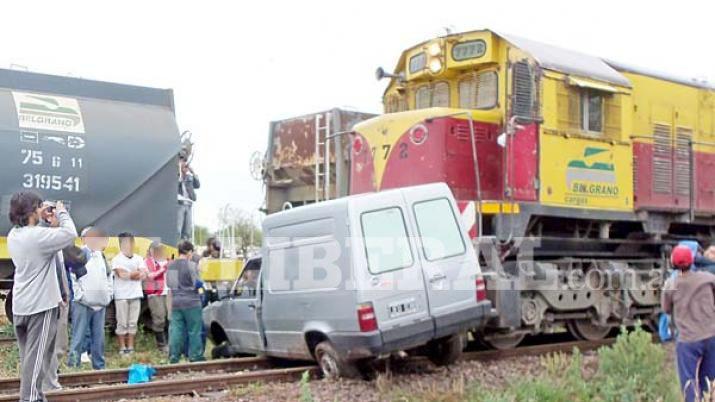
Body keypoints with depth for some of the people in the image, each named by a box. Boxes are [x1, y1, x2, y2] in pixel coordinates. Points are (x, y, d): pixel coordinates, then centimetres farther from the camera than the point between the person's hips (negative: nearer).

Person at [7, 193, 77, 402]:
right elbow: (70, 234, -17)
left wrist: (48, 222, 6)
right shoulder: (37, 235, -19)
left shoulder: (14, 235, 8)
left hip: (20, 306, 9)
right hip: (40, 304, -9)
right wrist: (62, 213, -4)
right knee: (36, 357, -4)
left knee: (28, 356, 15)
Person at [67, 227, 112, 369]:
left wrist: (108, 295, 15)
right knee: (79, 338, -5)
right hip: (83, 304, -6)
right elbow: (73, 277, -12)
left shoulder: (101, 255, 15)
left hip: (100, 304, 6)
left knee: (99, 339, 10)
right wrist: (79, 295, -14)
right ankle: (73, 366, 0)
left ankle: (99, 367, 16)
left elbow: (109, 275, 25)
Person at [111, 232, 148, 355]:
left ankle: (130, 348, 12)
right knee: (122, 323, -1)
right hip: (122, 295, -4)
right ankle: (122, 348, 5)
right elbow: (122, 274, -14)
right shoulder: (117, 259, 0)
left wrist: (129, 274, -13)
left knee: (133, 323, 6)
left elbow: (143, 275, 1)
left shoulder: (139, 259, 12)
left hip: (136, 294, 4)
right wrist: (136, 272, -9)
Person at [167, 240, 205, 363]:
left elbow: (169, 283, 14)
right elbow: (196, 283, -13)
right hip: (191, 302, -6)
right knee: (194, 331, 3)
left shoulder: (171, 265, 8)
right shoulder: (190, 265, -13)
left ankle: (173, 357, 8)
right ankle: (195, 357, 7)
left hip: (175, 302, 6)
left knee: (175, 330, 7)